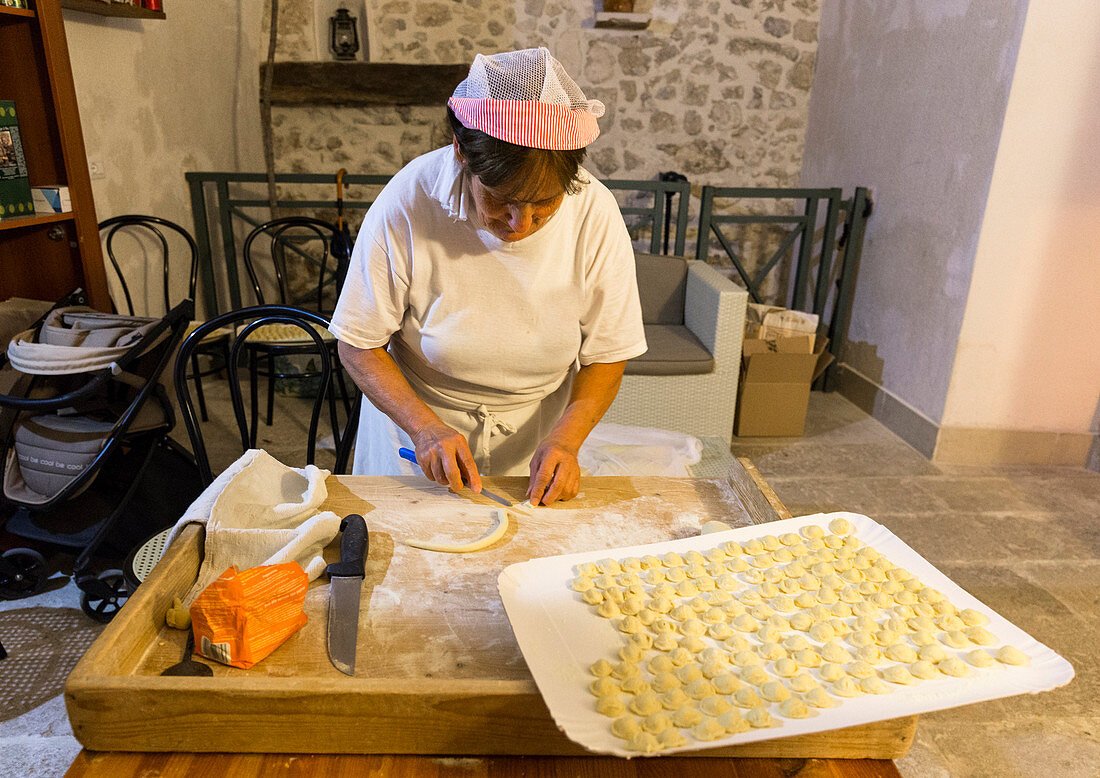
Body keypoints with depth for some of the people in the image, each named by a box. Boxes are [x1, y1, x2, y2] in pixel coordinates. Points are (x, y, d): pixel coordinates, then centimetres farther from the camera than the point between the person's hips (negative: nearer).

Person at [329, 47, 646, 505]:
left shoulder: (595, 213, -20)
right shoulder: (407, 204, -25)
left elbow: (606, 356, -11)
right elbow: (359, 345, -16)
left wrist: (566, 439, -25)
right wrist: (425, 427, -28)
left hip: (534, 440, 1)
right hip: (417, 424, 0)